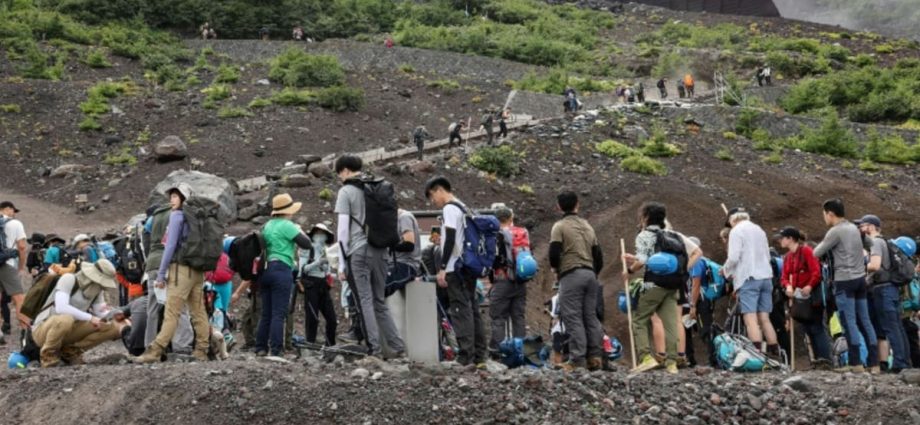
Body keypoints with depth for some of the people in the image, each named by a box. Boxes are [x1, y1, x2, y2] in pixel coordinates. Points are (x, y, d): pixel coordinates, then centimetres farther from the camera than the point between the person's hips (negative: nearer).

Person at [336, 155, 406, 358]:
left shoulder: (346, 191, -3)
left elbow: (343, 229, -7)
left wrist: (341, 264, -5)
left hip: (358, 252, -6)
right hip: (380, 251, 6)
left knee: (365, 301, -3)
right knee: (379, 301, 12)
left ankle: (375, 349, -7)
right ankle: (398, 347, 8)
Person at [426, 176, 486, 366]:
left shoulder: (450, 208, -9)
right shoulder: (464, 208, 19)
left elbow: (450, 239, -19)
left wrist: (442, 268, -19)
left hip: (456, 269, -9)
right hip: (470, 267, 9)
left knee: (460, 309, -11)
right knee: (472, 309, 9)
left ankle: (466, 355, -15)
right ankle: (479, 355, 11)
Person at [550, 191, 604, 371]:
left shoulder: (560, 226, -3)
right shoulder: (587, 226, 17)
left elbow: (554, 254, -12)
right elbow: (599, 256, 16)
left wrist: (556, 268, 7)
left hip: (571, 275, -6)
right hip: (590, 274, 6)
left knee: (573, 318, -6)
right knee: (591, 316, 9)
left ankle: (578, 360, -9)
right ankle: (595, 357, 7)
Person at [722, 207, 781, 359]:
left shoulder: (736, 231, -3)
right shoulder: (759, 230, 18)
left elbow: (734, 257, -12)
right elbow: (767, 256, 19)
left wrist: (726, 270, 7)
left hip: (748, 278, -7)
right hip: (766, 277, 7)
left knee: (751, 319, -11)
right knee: (765, 319, 9)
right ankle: (775, 354, 8)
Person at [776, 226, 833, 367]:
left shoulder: (806, 251, -9)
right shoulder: (787, 256, 13)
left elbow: (816, 272, -17)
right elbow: (785, 276, 10)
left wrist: (810, 286, -27)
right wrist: (788, 286, -10)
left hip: (812, 295, -8)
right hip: (798, 296, 8)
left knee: (817, 327, -10)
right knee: (807, 328, 8)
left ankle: (825, 358, -11)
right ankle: (818, 359, 12)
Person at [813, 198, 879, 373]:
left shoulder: (835, 231, -11)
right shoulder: (853, 228, 14)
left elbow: (817, 253, -5)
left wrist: (817, 248, 17)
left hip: (845, 280, -8)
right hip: (860, 278, 8)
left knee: (849, 322, -6)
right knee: (864, 321, 7)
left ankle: (855, 363, -7)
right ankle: (873, 362, 7)